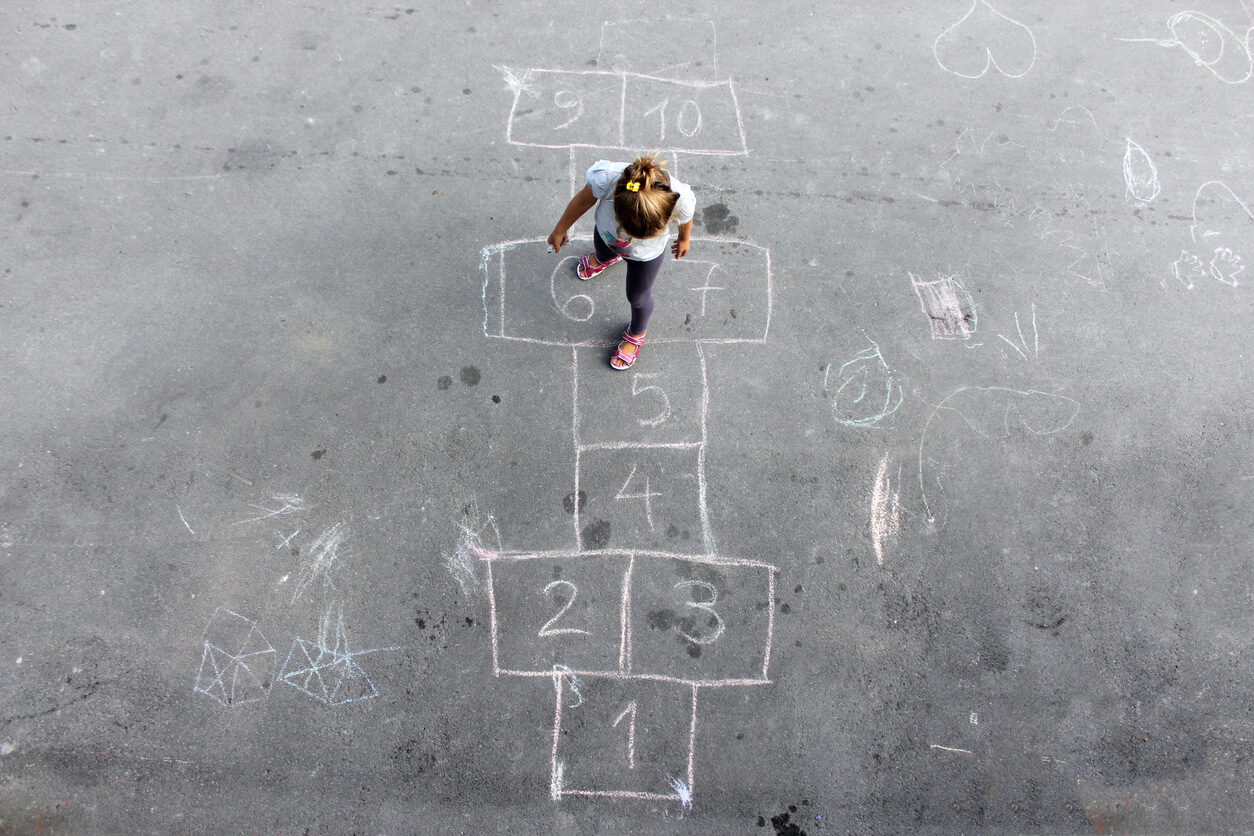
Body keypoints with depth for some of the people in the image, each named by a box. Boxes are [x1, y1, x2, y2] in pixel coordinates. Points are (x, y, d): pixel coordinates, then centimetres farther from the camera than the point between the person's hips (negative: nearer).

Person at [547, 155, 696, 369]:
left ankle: (637, 333, 59)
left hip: (646, 254, -2)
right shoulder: (606, 178, -46)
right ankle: (604, 259, 81)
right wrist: (560, 230, -3)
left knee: (638, 297, 21)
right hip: (606, 233, 2)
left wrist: (684, 239, 7)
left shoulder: (680, 201, -44)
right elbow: (583, 200, -20)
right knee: (603, 253, 38)